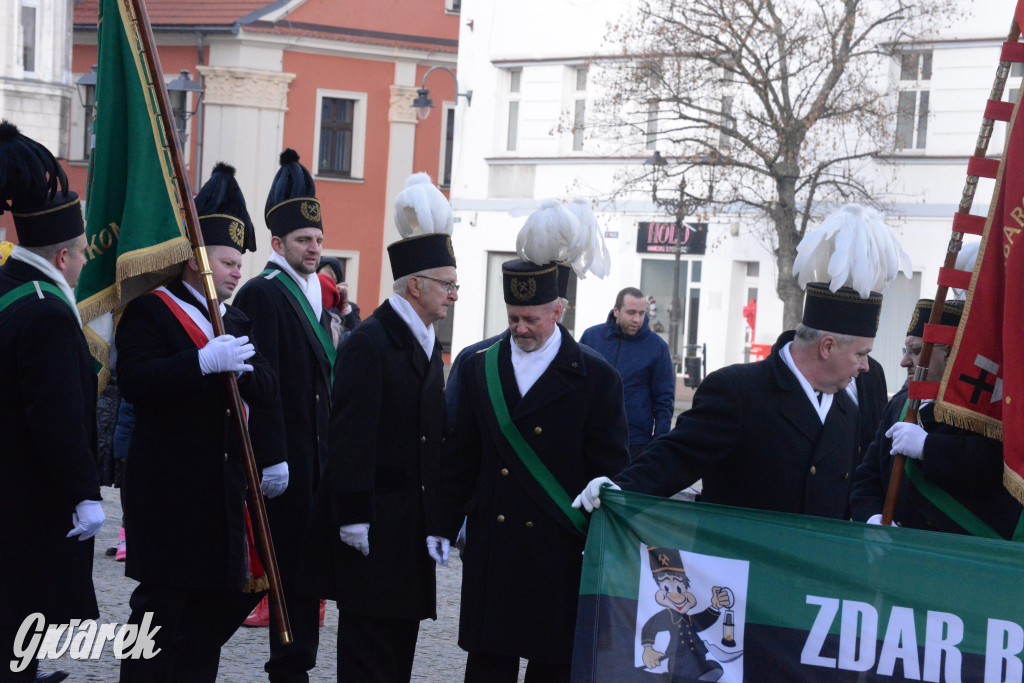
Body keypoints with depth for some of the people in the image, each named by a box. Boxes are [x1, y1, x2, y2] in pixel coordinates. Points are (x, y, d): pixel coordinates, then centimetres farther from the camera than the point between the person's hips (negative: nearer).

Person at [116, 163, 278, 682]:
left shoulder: (235, 321, 19)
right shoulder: (150, 311, -6)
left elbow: (268, 392, 10)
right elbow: (135, 380, -22)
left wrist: (243, 366, -12)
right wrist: (205, 361, -30)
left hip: (224, 492, 8)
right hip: (169, 489, -8)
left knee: (219, 602, 11)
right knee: (161, 603, -3)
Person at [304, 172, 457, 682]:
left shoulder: (427, 343, 15)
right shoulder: (369, 342, -14)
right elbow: (352, 437, -18)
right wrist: (354, 518, -20)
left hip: (413, 519, 9)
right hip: (375, 519, -9)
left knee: (401, 637, 12)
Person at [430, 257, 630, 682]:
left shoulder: (595, 377, -2)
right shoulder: (480, 367, 7)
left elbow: (610, 468, -1)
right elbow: (459, 457, 10)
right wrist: (443, 526, 6)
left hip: (560, 551, -2)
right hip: (490, 545, 3)